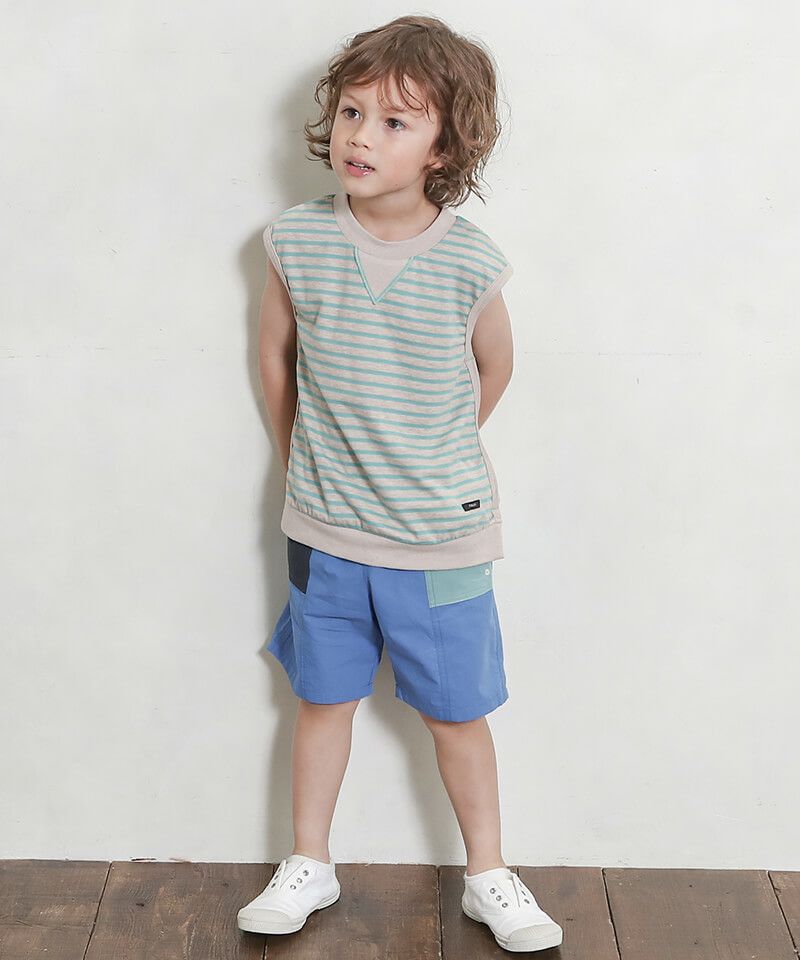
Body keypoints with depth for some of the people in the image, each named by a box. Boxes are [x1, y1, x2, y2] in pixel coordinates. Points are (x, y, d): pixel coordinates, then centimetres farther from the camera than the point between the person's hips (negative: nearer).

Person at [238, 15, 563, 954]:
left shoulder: (469, 262, -13)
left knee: (456, 712, 10)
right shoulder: (297, 242, -8)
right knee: (322, 699, 15)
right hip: (324, 530, 2)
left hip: (442, 535, -1)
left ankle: (487, 875, 29)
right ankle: (308, 864, 34)